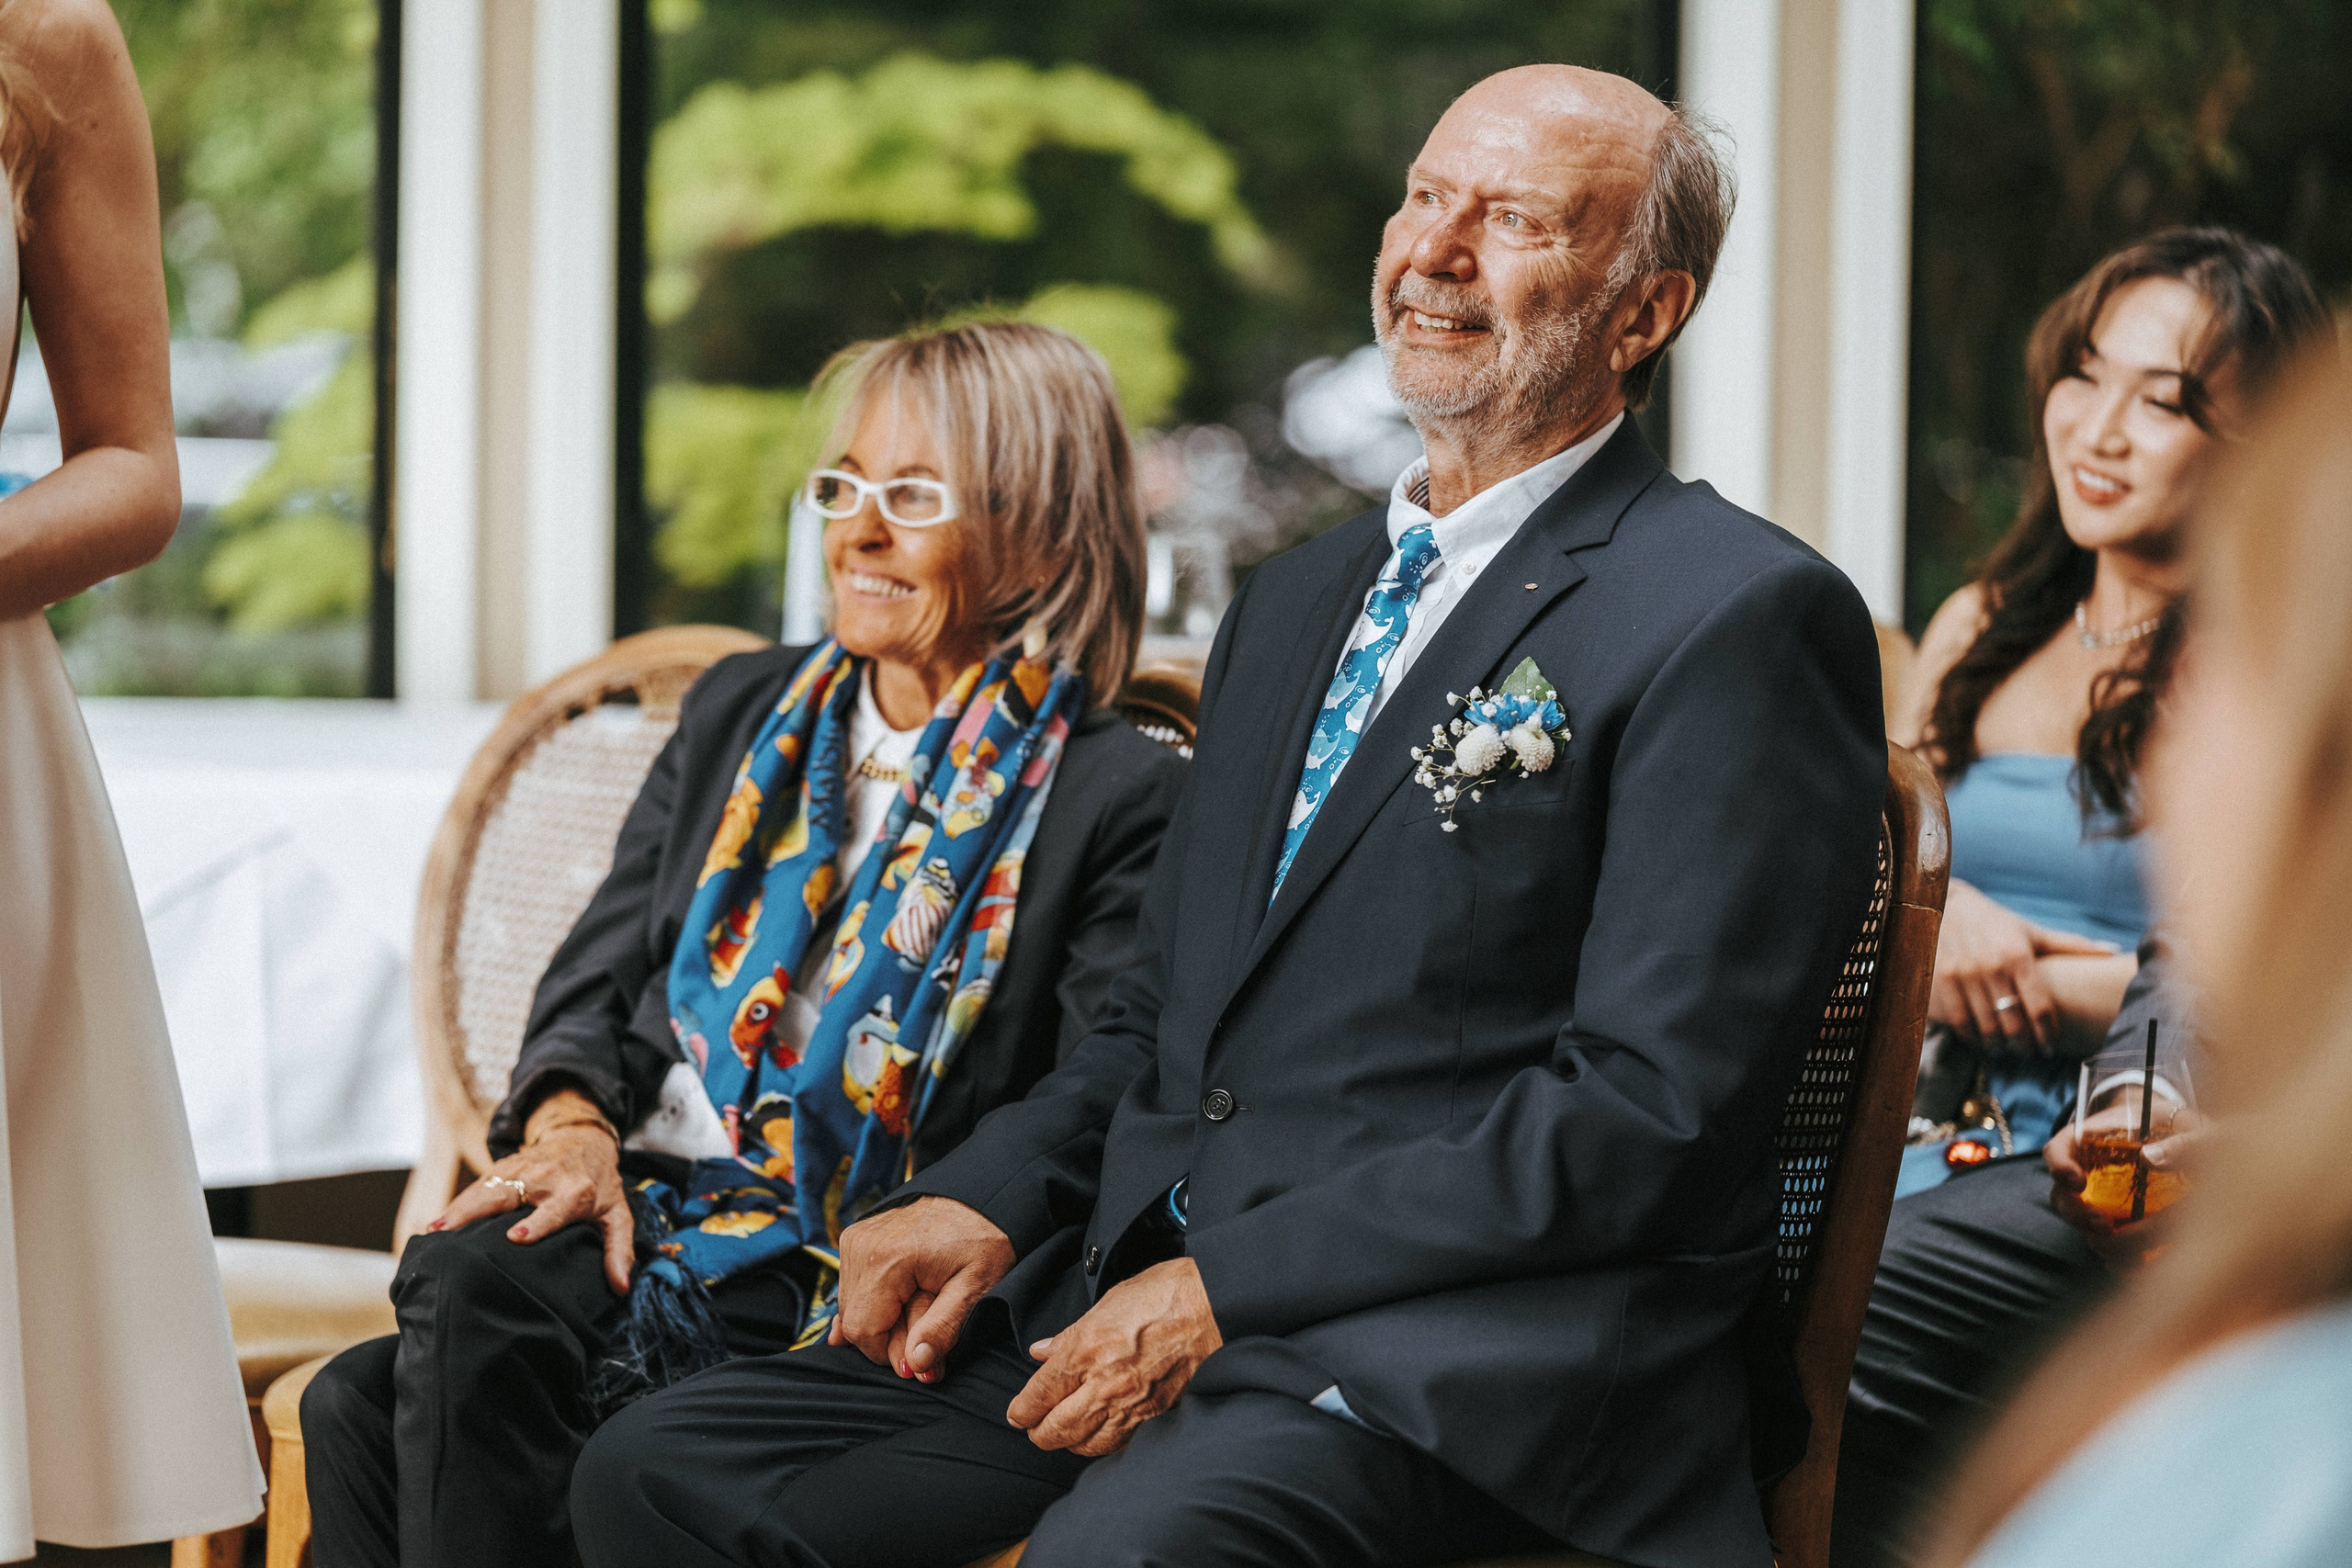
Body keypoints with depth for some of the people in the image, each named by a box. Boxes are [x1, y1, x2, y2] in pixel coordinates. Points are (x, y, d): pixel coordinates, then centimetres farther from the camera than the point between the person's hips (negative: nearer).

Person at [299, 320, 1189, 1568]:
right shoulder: (740, 710, 21)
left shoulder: (1120, 798, 2)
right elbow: (600, 969, 17)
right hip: (636, 1204, 5)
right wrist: (571, 1121, -4)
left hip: (841, 1279, -5)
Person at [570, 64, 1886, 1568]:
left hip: (1468, 1361, -8)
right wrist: (986, 1202, 4)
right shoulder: (1295, 600, 21)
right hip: (1145, 1290, 8)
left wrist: (1226, 1288, -16)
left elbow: (1647, 1111, -14)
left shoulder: (1742, 621, -6)